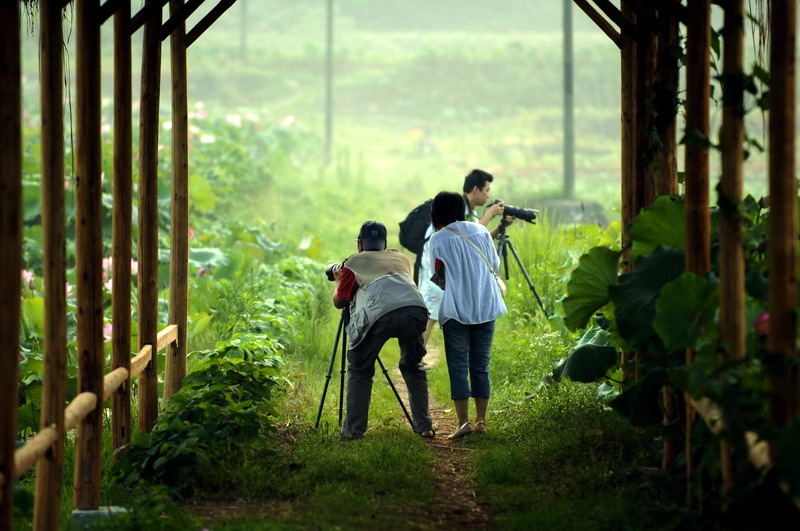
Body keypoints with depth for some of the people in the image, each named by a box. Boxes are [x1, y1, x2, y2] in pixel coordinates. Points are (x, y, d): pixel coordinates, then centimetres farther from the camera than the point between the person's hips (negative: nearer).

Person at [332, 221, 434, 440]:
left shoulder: (353, 263, 25)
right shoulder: (400, 258, 35)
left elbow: (339, 302, 28)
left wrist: (338, 281, 48)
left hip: (379, 314, -3)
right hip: (415, 309, 3)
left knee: (359, 371, 14)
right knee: (413, 367, 24)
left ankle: (353, 430, 8)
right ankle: (424, 427, 19)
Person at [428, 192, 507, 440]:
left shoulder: (438, 239, -5)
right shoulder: (480, 231, 5)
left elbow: (436, 273, 4)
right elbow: (495, 264, 15)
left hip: (456, 310, -4)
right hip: (487, 308, 4)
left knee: (458, 367, -1)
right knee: (481, 366, 11)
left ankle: (464, 422, -11)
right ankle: (481, 420, 11)